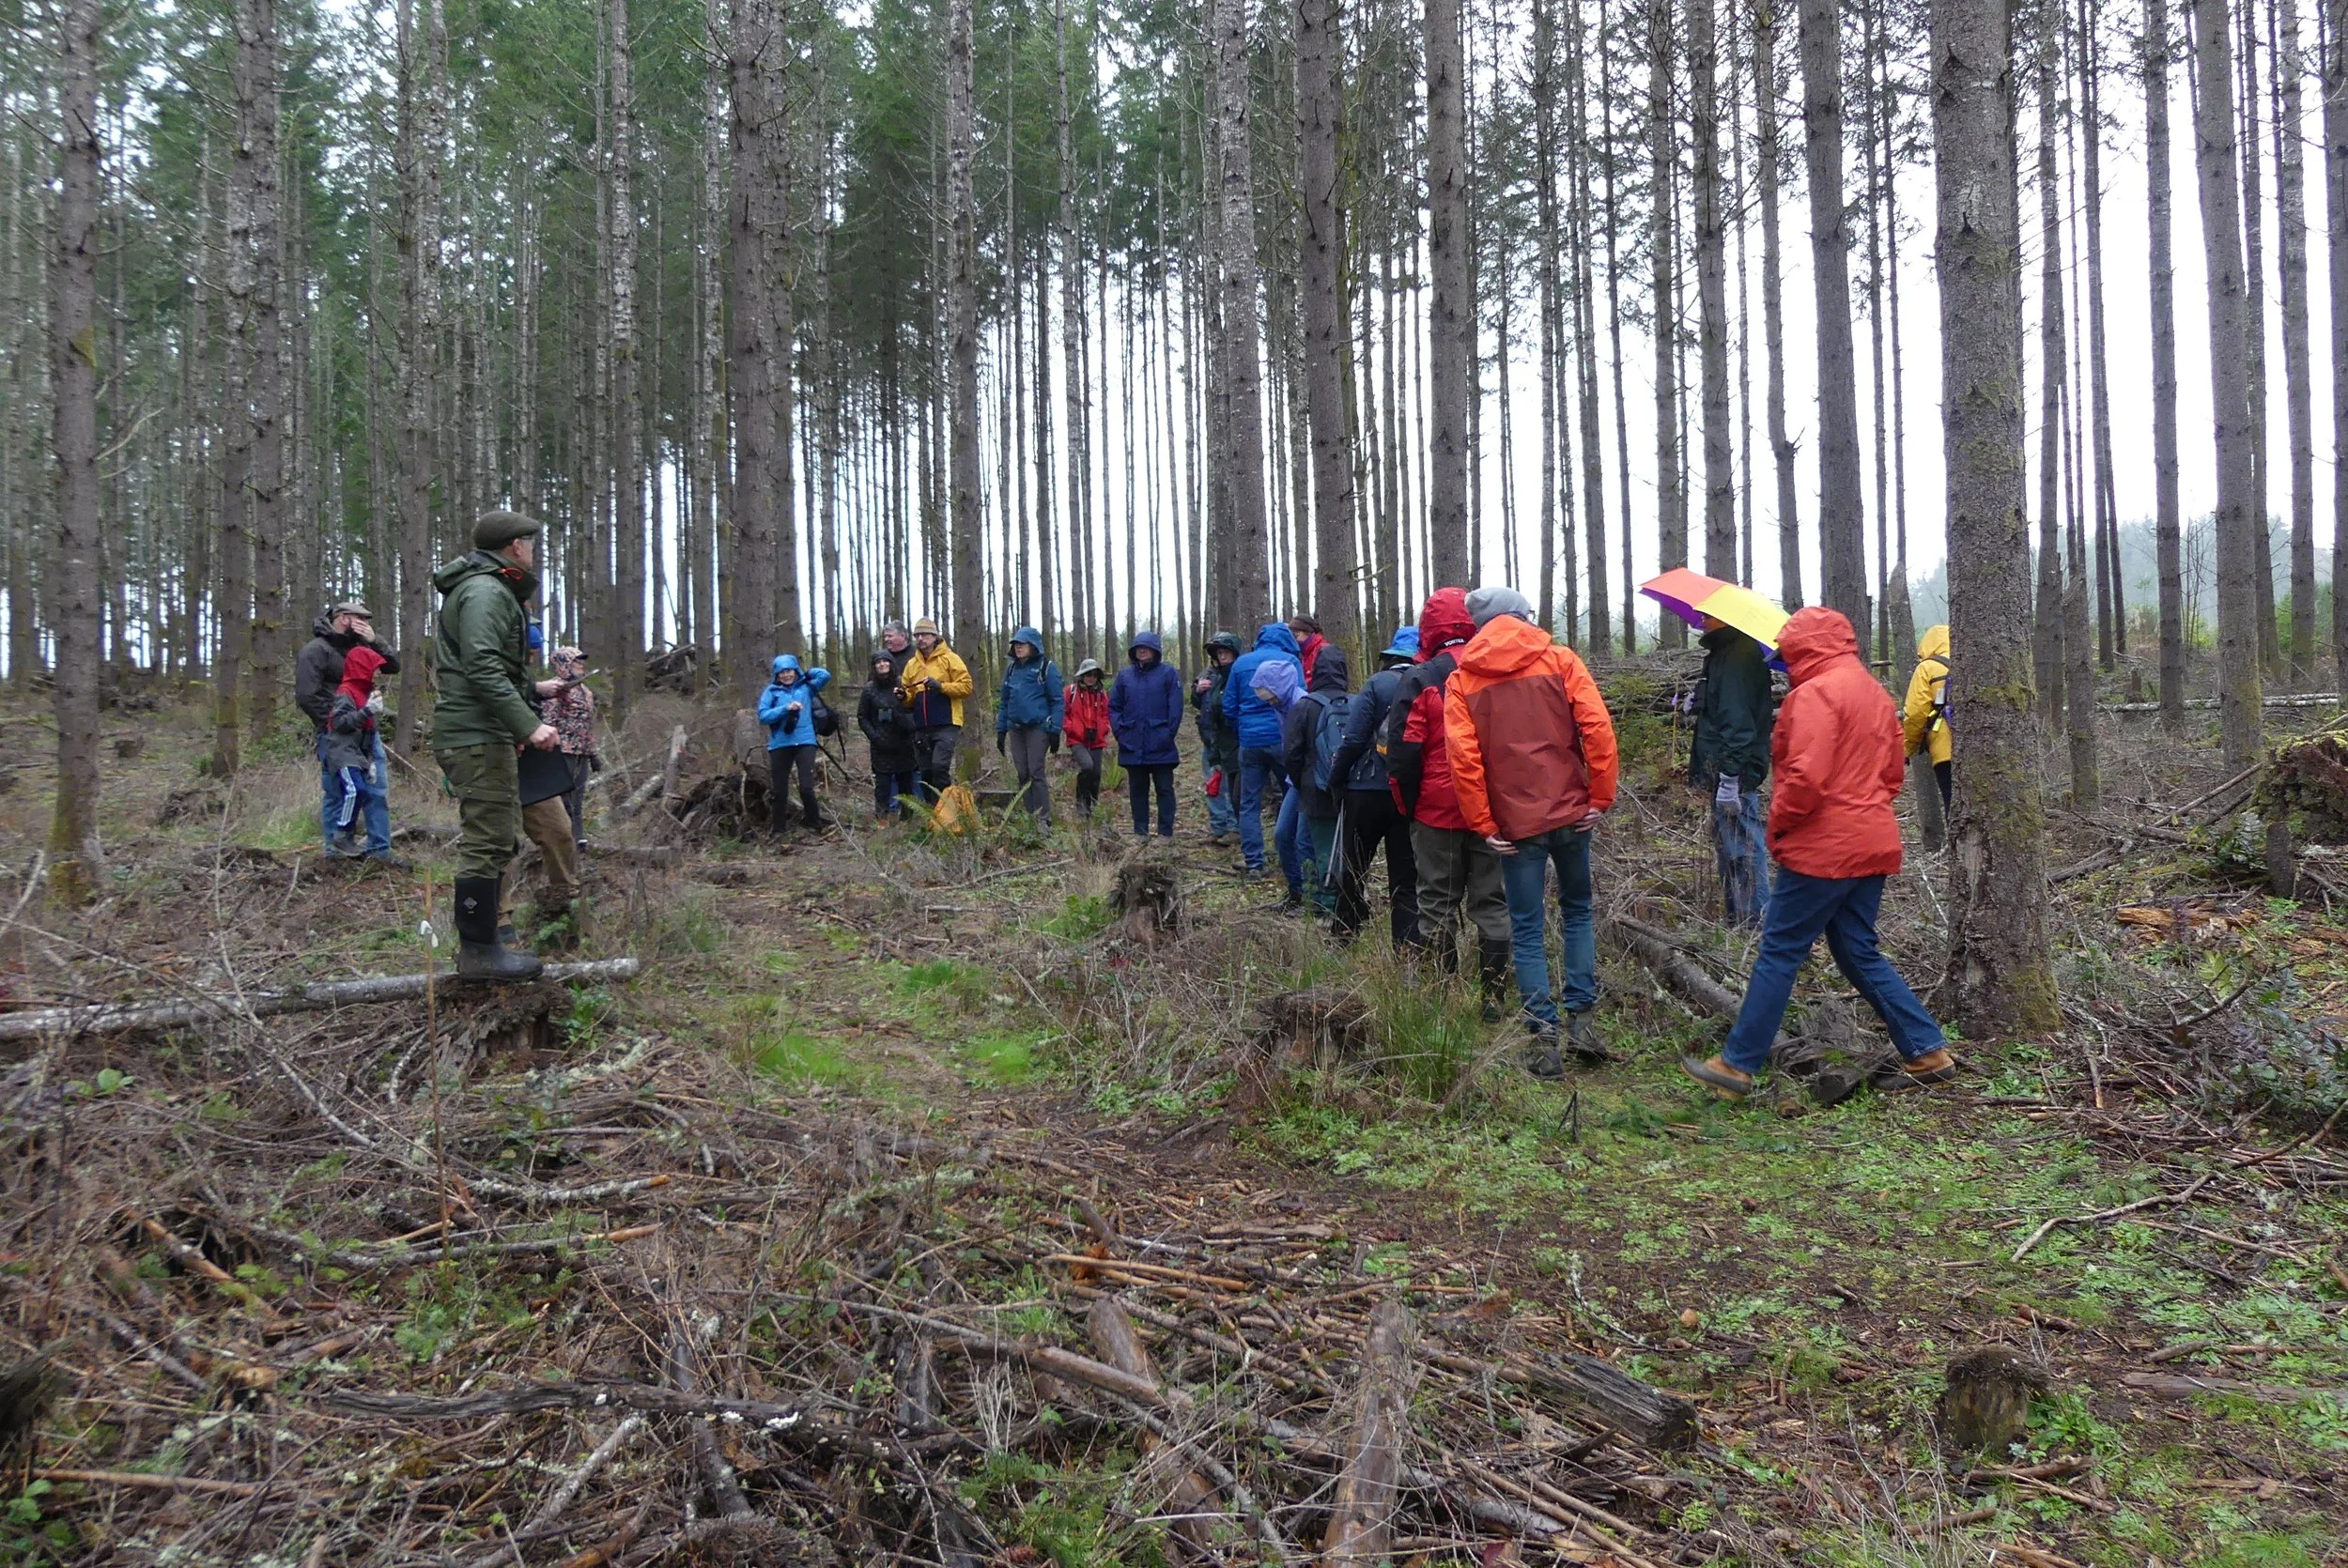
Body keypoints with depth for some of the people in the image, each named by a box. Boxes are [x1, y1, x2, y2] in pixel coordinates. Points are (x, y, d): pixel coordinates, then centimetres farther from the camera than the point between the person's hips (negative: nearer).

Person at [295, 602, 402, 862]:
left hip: (366, 732, 8)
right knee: (339, 796, -3)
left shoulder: (358, 647, 16)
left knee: (377, 791, 7)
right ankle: (336, 854, 6)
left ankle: (379, 851, 14)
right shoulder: (316, 650, -8)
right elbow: (306, 696, -16)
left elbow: (393, 666, 12)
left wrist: (374, 642, -2)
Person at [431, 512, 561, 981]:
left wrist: (534, 689, 29)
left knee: (496, 840, 16)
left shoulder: (492, 590, 22)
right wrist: (529, 725, -27)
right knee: (487, 842, -9)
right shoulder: (485, 591, -12)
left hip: (483, 735, 11)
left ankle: (484, 940, 23)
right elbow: (482, 668, -23)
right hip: (478, 736, -11)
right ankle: (479, 951, -5)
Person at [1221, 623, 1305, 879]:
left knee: (1249, 804, 8)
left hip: (1250, 742, 3)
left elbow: (1229, 707, 11)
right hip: (1283, 740, -2)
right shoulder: (1291, 661, -1)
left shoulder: (1241, 663, 10)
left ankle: (1253, 863, 4)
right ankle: (1293, 869, 7)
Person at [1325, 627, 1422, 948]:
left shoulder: (1378, 684, -8)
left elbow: (1354, 738, -12)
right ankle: (1408, 947, 4)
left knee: (1353, 867, 13)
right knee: (1405, 876, 8)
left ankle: (1345, 936, 23)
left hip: (1369, 790, -3)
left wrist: (1336, 777, 1)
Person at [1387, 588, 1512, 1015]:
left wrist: (1408, 806, 1)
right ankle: (1493, 996, 12)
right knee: (1492, 903, 10)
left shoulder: (1420, 679, -10)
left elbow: (1403, 753, -12)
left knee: (1438, 903, 7)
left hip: (1438, 812, -3)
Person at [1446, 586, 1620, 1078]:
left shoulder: (1462, 679, 1)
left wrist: (1484, 825, -3)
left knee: (1528, 930, 6)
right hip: (1571, 812, 1)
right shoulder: (1560, 659, 1)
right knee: (1578, 911, 20)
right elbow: (1597, 728, -8)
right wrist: (1601, 797, -2)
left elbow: (1463, 758, -8)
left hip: (1515, 822, -1)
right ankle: (1582, 1019, 14)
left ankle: (1544, 1038, 3)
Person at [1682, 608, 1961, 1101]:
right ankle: (1928, 1052, 16)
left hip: (1823, 849, -9)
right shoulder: (1874, 690, 15)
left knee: (1779, 953, -3)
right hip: (1872, 844, 9)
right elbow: (1894, 770, 20)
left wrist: (1778, 825, -9)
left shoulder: (1815, 693, -14)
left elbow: (1806, 776, -22)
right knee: (1860, 953, 16)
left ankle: (1738, 1065, 1)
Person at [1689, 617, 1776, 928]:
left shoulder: (1739, 654, -17)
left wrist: (1729, 777, -27)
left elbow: (1738, 719, -24)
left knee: (1741, 848, -8)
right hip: (1724, 772, 11)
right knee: (1728, 847, 17)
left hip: (1737, 773, -11)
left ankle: (1754, 923, -4)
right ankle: (1737, 918, 27)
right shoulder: (1722, 651, 15)